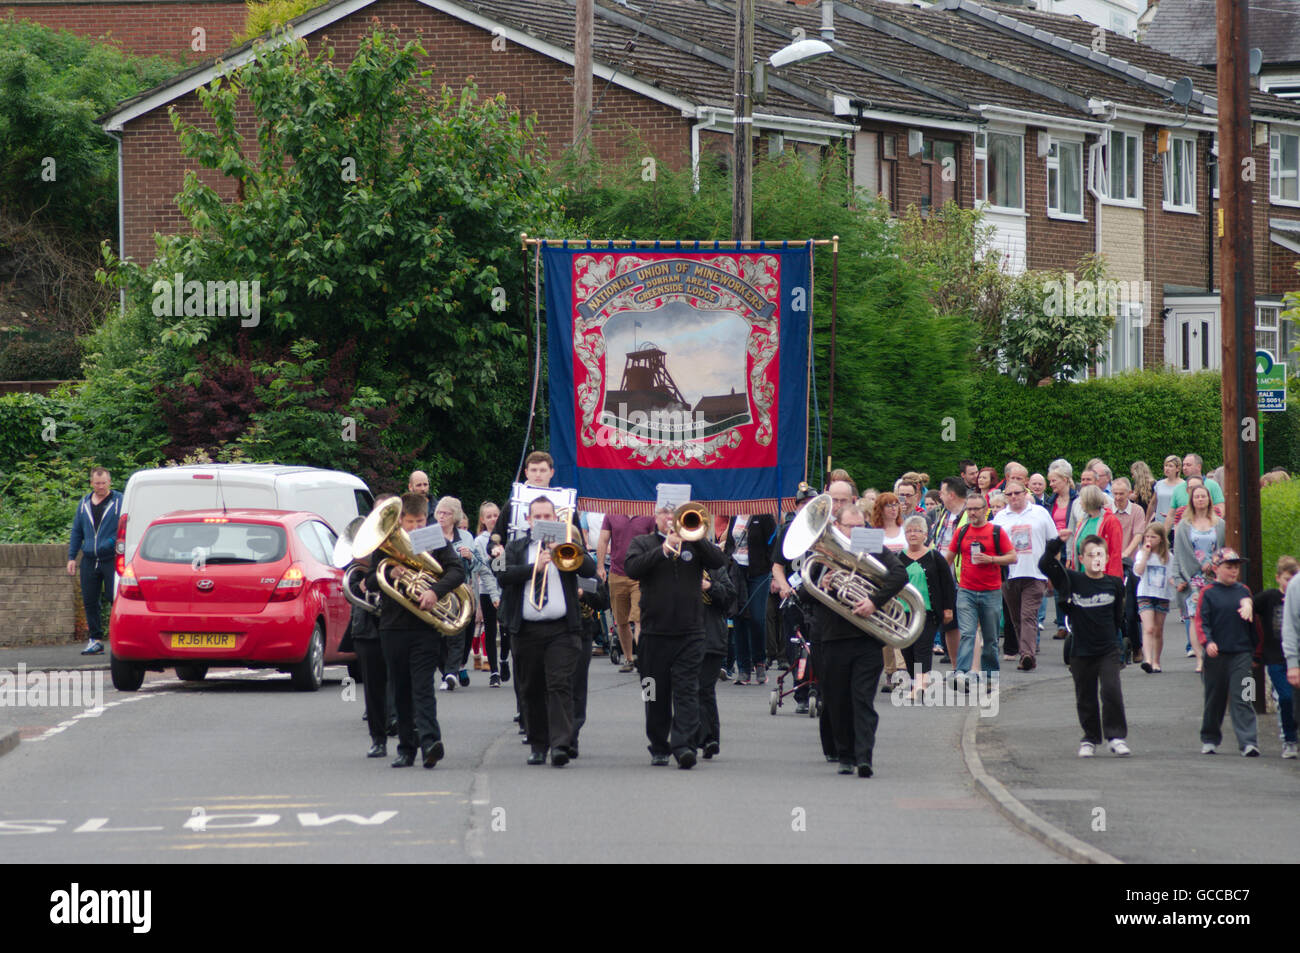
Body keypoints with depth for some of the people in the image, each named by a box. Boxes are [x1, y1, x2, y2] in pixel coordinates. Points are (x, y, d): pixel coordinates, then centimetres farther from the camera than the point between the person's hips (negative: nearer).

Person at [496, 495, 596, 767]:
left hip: (561, 630, -2)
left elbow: (590, 569, -5)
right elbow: (503, 575, -5)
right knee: (531, 691, 6)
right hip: (526, 630, 2)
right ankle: (538, 746, 16)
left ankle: (560, 745, -19)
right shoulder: (516, 548, 12)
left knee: (560, 686, -13)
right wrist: (535, 567, -16)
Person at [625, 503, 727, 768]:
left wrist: (694, 537, -15)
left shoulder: (695, 543, 9)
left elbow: (719, 562, -6)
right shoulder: (643, 543, 8)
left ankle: (684, 745, -16)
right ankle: (659, 748, 17)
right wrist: (664, 550, -18)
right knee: (657, 695, 7)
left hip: (690, 633, -1)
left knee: (687, 691, -10)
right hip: (654, 632, 1)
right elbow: (632, 568, -10)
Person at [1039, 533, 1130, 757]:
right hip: (1081, 651, 0)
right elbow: (1045, 566, -15)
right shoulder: (1072, 581, -5)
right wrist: (1057, 544, -25)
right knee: (1085, 697, 8)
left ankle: (1117, 736, -6)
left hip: (1108, 650, 0)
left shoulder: (1114, 585, -1)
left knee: (1111, 691, -13)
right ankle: (1090, 739, 22)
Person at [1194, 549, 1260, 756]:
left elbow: (1253, 622, 15)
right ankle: (1209, 739, 25)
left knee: (1242, 699, -9)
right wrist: (1207, 642, -19)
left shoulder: (1243, 592, 9)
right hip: (1216, 654, -1)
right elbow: (1201, 622, -7)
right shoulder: (1208, 593, 0)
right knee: (1214, 699, 10)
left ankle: (1249, 742, -16)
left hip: (1241, 654, 1)